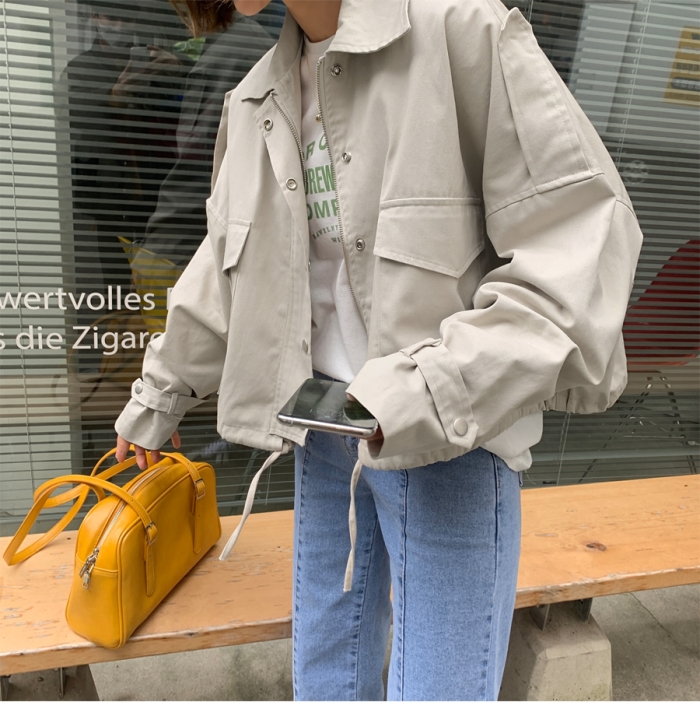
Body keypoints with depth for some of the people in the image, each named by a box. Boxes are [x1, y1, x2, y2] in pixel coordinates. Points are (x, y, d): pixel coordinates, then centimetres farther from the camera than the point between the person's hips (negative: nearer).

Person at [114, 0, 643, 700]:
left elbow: (587, 232, -15)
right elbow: (223, 270, 19)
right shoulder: (255, 103, 10)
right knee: (325, 675, 19)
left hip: (452, 441, -5)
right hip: (329, 426, 6)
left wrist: (437, 393, -24)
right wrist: (155, 401, 25)